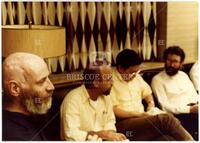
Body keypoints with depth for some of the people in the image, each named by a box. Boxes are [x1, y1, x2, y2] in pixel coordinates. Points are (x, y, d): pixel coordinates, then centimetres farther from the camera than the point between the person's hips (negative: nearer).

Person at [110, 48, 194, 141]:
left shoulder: (136, 76, 14)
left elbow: (147, 92, 29)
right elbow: (114, 110, -13)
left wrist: (151, 104, 7)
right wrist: (141, 114, -14)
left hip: (141, 119, 7)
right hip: (123, 123, -7)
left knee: (168, 138, -24)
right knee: (166, 119, -28)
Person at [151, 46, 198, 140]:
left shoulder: (183, 75, 20)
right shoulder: (158, 79, 0)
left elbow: (194, 95, 17)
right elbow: (165, 106, -8)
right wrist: (189, 109, -16)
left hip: (193, 110, 6)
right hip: (179, 114, -6)